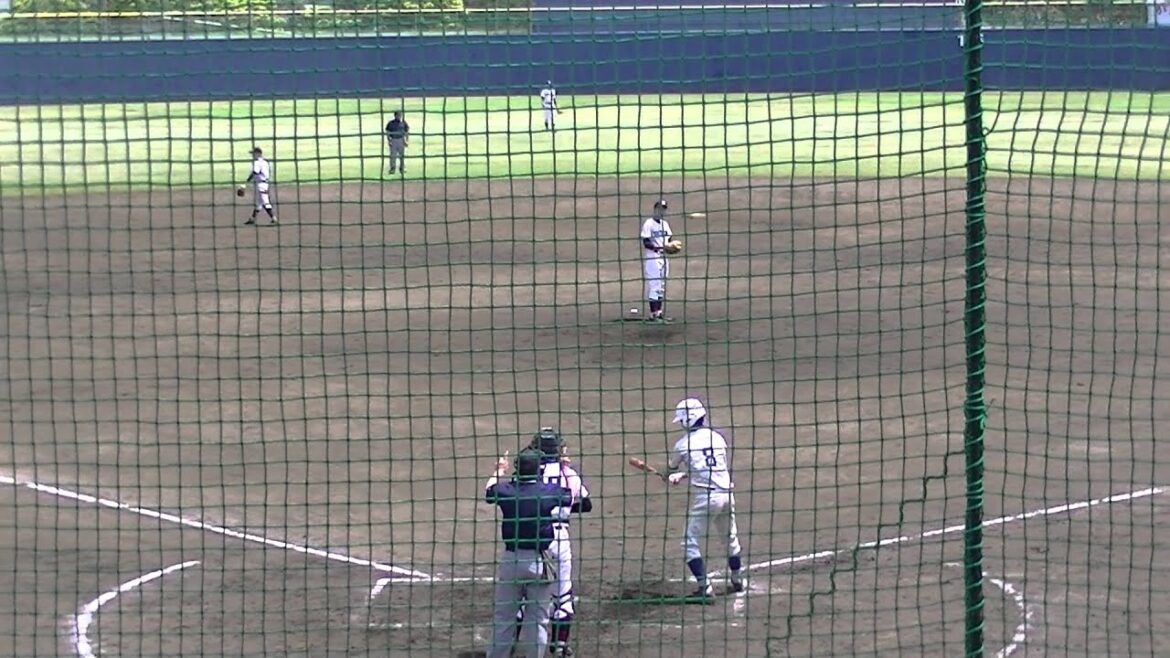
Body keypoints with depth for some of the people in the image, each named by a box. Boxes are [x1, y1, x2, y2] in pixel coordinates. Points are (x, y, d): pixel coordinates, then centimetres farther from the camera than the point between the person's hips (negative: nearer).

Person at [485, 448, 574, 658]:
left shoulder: (506, 490, -5)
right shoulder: (549, 491, -9)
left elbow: (488, 491, 20)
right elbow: (574, 495, 12)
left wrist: (499, 471, 39)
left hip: (510, 560, 2)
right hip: (539, 562, -2)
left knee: (503, 618, 10)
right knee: (538, 620, 6)